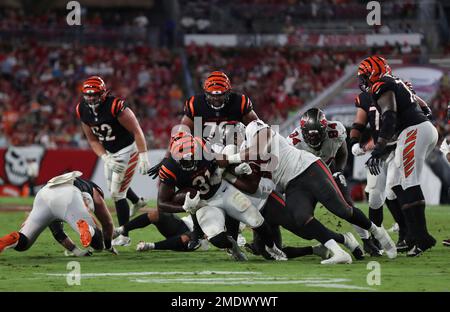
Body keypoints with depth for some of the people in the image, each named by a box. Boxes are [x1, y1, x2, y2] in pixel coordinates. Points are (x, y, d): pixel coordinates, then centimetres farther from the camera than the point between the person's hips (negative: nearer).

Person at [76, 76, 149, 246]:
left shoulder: (115, 106, -28)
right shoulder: (83, 110, -8)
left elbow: (137, 131, -23)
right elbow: (93, 140, 1)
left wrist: (143, 157, -27)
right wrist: (105, 158, -14)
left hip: (127, 150, -8)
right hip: (110, 153, 8)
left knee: (117, 193, -7)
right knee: (112, 184, 27)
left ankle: (124, 236, 5)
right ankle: (137, 201, 58)